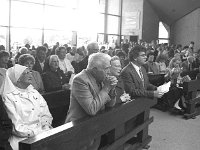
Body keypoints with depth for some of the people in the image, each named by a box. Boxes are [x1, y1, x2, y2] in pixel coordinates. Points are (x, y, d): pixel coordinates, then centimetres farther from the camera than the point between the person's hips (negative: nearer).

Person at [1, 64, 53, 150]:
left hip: (42, 132, 5)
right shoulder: (8, 97, -3)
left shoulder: (34, 92, 16)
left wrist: (46, 129, -6)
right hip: (23, 139, -5)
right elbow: (17, 126, -10)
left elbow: (46, 114, 12)